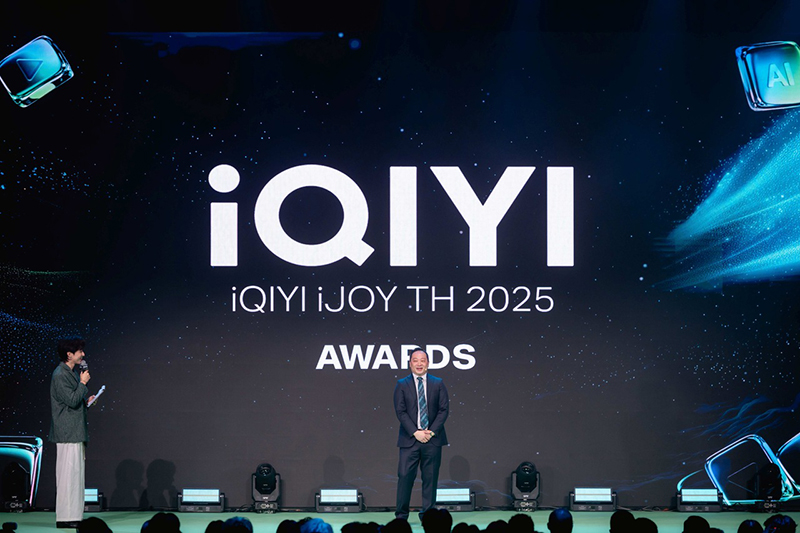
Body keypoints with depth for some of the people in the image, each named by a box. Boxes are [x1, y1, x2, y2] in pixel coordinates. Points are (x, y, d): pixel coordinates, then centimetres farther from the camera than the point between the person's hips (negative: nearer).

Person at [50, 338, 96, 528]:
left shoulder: (72, 373, 17)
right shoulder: (60, 375, -14)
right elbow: (72, 400, -20)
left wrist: (86, 400, 9)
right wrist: (83, 383, -11)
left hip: (76, 432, 10)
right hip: (68, 433, -10)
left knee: (75, 474, 11)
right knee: (69, 473, -9)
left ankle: (73, 515, 14)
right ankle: (65, 517, -8)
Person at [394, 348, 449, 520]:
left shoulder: (438, 384, 9)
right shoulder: (402, 385, 5)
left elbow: (444, 409, 4)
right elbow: (400, 411, -1)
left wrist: (432, 431, -8)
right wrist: (415, 432, -11)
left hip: (432, 439, 1)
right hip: (409, 439, -1)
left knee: (430, 478, 3)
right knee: (405, 476, -5)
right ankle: (401, 515, 3)